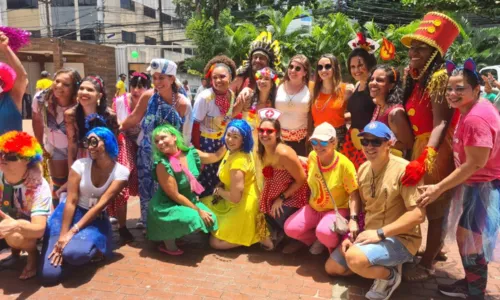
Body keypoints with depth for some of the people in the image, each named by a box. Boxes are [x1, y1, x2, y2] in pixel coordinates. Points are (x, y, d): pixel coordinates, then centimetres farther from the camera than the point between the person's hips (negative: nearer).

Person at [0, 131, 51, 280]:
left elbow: (39, 228, -38)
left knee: (14, 236, -35)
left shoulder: (38, 186, -31)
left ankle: (33, 254, -2)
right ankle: (15, 252, 7)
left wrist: (17, 226, -58)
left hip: (30, 226, -6)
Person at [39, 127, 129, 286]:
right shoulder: (80, 164, -8)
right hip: (68, 215, 1)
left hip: (96, 219, -1)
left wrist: (72, 232, -22)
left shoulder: (121, 172, -10)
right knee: (49, 275, -13)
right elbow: (71, 201, -12)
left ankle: (95, 251, 0)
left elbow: (101, 204, -16)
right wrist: (62, 235, -20)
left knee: (74, 253, -34)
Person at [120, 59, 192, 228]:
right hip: (148, 154, 2)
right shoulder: (148, 96, -13)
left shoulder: (183, 104, -16)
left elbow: (186, 134, -9)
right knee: (147, 188, 13)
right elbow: (134, 118, 1)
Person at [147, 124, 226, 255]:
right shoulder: (162, 165, -23)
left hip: (189, 201, 7)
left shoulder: (191, 153, -8)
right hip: (166, 206, -7)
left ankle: (177, 235, 11)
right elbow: (175, 196, -21)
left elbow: (216, 156, 7)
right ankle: (167, 242, -5)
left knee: (211, 219, -10)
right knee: (192, 219, -33)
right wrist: (198, 210, -18)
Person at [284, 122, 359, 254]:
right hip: (314, 208, 5)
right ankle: (319, 240, 11)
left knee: (323, 231, -35)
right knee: (290, 228, -15)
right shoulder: (312, 156, -7)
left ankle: (337, 249, 1)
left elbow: (354, 195, -20)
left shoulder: (344, 164, -22)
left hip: (337, 210, -5)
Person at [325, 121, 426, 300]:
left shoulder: (403, 169, -20)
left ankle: (390, 275, -3)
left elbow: (418, 215, -25)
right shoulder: (363, 169, 4)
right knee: (332, 267, 7)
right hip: (369, 235, 8)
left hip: (400, 239, -8)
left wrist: (380, 233, -25)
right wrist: (352, 232, -1)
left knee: (355, 259, -33)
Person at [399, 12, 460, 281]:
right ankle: (436, 249, 37)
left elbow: (441, 123, -26)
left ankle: (427, 264, 15)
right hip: (420, 145, 8)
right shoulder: (414, 78, 9)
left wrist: (423, 159, -35)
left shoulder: (439, 77, -17)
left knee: (434, 206, 2)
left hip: (437, 149, -8)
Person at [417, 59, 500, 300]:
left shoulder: (475, 118, -27)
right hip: (475, 184, 10)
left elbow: (476, 163, -27)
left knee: (470, 242, 2)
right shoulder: (472, 109, 6)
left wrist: (438, 188, -23)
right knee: (464, 237, 20)